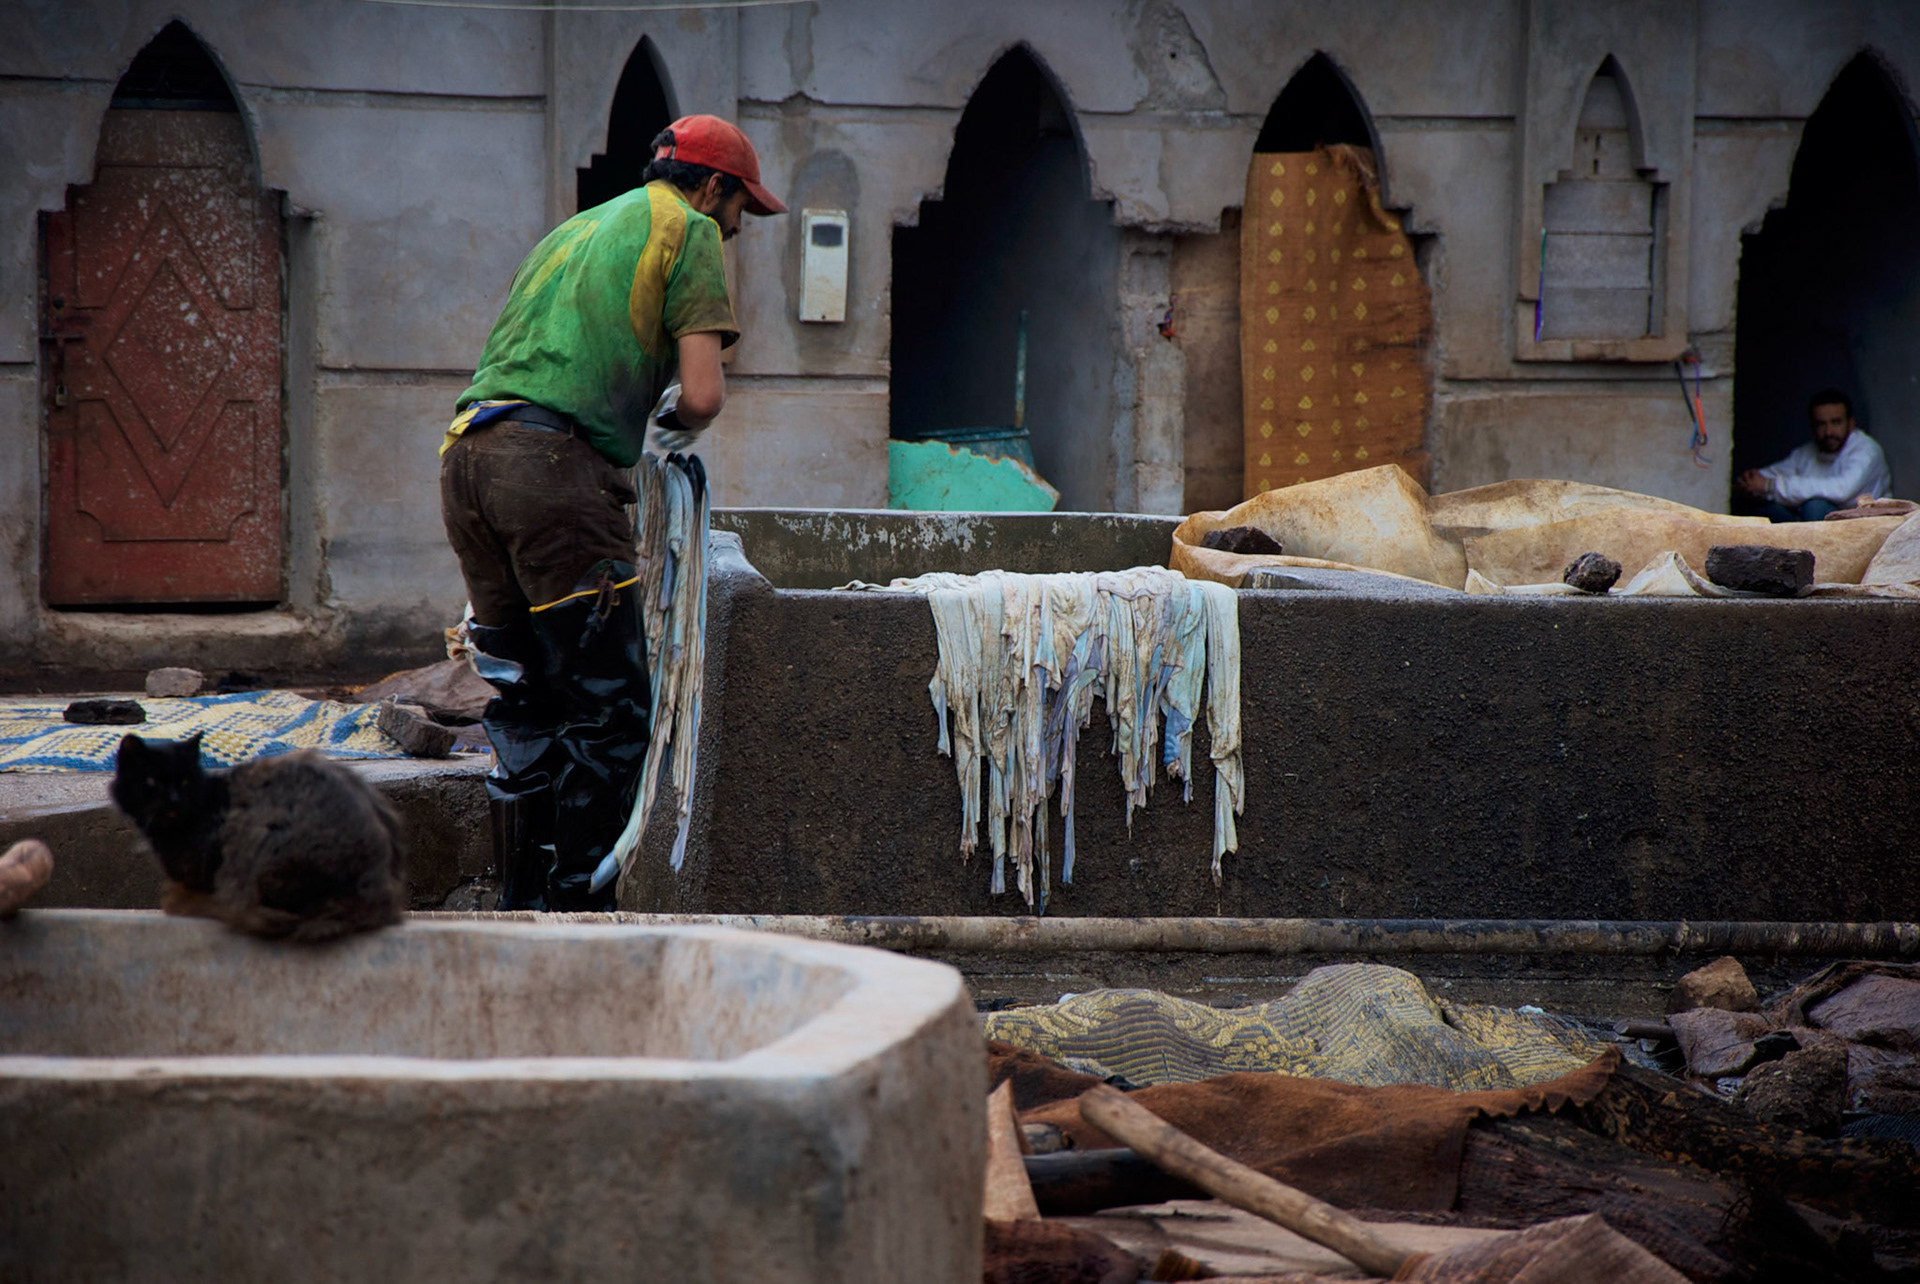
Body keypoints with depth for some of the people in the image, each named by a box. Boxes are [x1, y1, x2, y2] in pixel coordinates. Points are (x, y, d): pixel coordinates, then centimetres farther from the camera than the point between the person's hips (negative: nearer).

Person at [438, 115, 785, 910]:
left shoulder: (576, 229, 31)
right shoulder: (687, 228, 7)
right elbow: (702, 394, -3)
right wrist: (675, 429, 17)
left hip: (467, 455, 8)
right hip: (553, 464, -8)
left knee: (525, 702, 14)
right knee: (608, 706, -2)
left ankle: (520, 908, 15)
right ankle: (579, 905, -4)